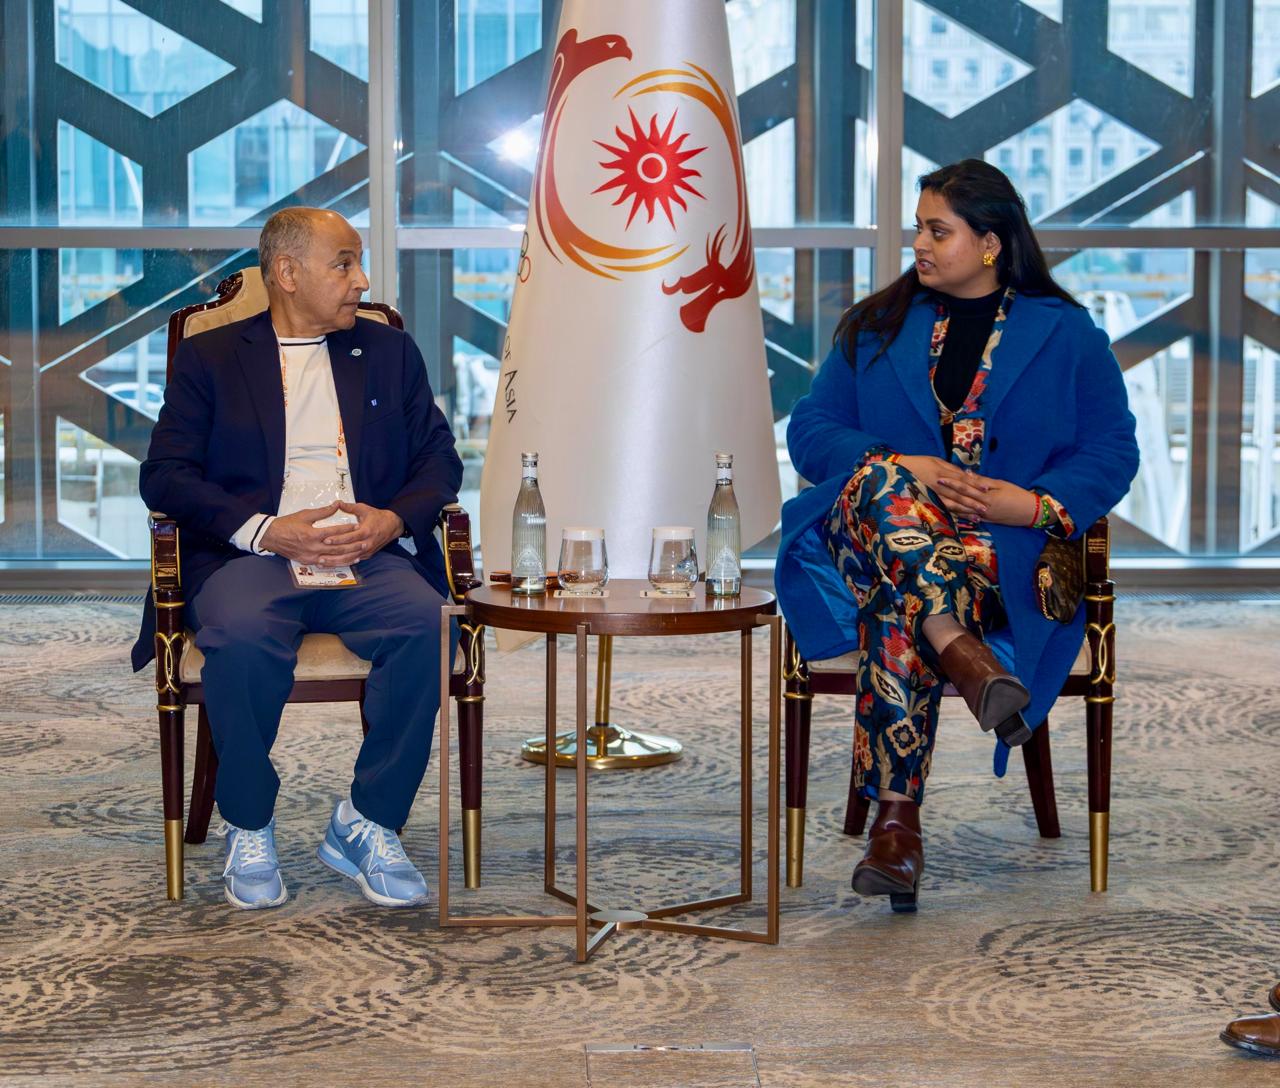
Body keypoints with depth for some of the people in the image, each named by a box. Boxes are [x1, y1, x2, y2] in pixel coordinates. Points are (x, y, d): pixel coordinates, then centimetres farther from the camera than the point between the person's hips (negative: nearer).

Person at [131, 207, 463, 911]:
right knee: (241, 635, -36)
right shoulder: (208, 358, 14)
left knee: (426, 622, -31)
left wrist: (393, 519, -7)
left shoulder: (389, 352, 22)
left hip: (366, 556, 2)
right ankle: (248, 829, -12)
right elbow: (165, 474, 2)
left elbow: (438, 458, 16)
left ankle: (366, 825, -15)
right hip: (251, 556, -2)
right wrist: (264, 530, -14)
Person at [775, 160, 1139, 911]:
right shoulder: (877, 326, 19)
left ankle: (896, 820, -38)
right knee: (881, 483, -37)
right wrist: (904, 470, -10)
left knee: (899, 604, -37)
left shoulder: (1067, 333, 13)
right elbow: (811, 432, 9)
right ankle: (964, 655, -50)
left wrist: (1032, 503, -14)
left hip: (1007, 550, -2)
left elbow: (1113, 452, 5)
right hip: (870, 531, 2)